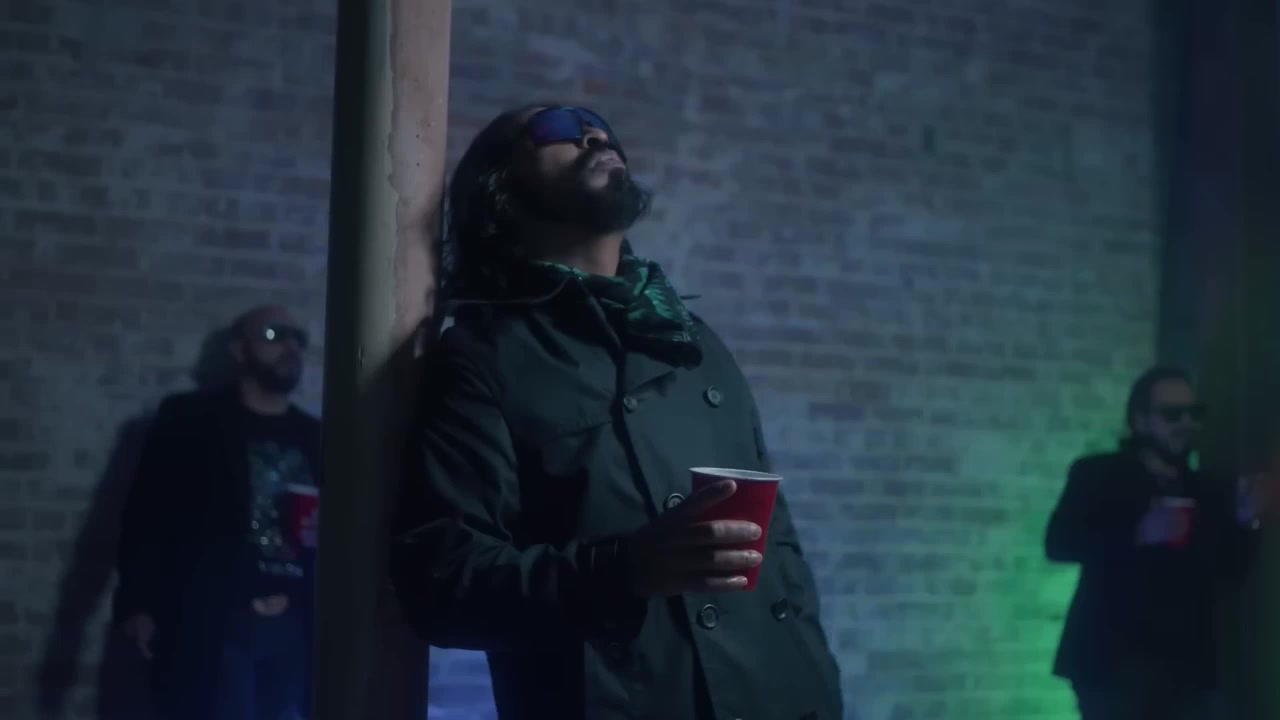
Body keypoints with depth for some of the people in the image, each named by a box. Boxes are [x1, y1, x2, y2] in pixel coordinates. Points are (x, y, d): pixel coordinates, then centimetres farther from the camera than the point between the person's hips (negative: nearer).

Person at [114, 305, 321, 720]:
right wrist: (136, 602, -10)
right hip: (209, 626, -4)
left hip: (291, 631, 4)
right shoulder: (189, 419, 5)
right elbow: (147, 511, -2)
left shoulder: (312, 437, 17)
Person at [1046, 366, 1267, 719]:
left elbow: (1230, 566, 13)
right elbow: (1059, 542, -8)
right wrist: (1137, 534, -20)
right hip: (1114, 661, -4)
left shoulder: (1208, 491, 15)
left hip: (1186, 664, 4)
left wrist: (1244, 522, -6)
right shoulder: (1099, 475, 5)